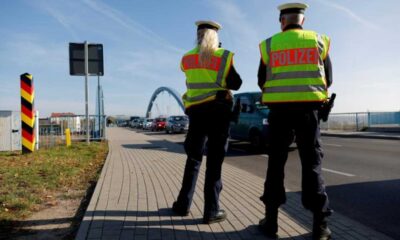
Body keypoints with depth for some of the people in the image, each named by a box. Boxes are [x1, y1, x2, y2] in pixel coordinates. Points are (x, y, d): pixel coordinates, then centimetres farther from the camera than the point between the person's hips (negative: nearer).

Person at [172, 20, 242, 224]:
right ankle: (211, 211, 2)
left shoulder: (186, 59, 7)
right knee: (214, 161, -1)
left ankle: (183, 204, 18)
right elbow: (236, 84, 1)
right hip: (218, 110, -3)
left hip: (195, 111, 3)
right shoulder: (224, 56, -2)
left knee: (193, 158, 14)